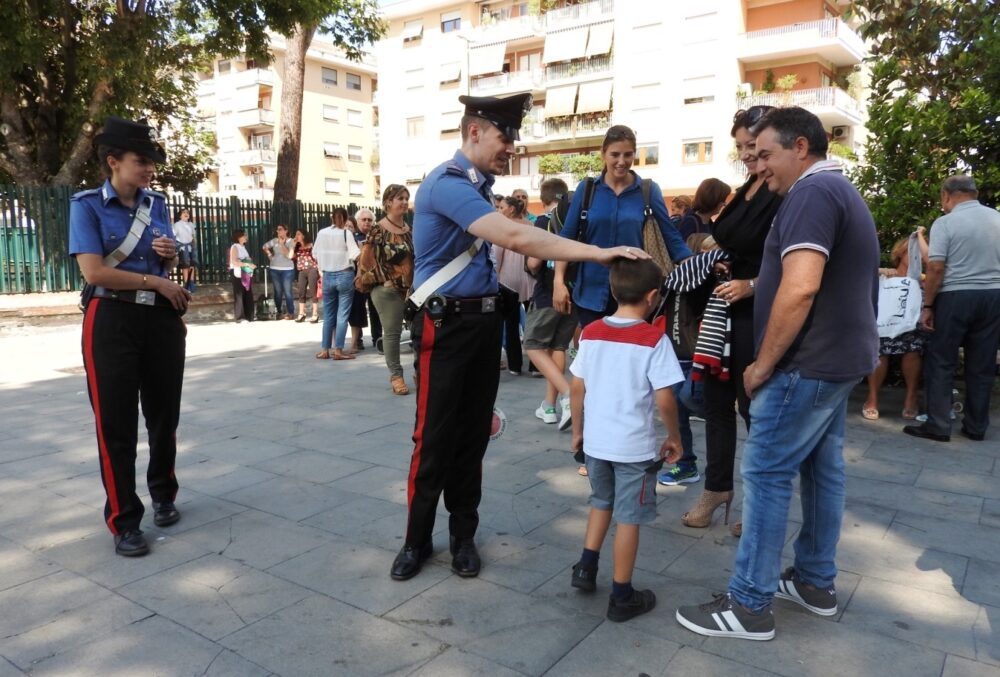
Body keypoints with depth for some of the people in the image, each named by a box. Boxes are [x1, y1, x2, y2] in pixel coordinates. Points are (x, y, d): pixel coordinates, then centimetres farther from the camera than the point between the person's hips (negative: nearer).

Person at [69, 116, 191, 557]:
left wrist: (171, 255, -4)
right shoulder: (87, 205, -5)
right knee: (116, 422, 1)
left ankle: (163, 495, 34)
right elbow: (94, 272, -15)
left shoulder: (157, 204, 9)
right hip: (112, 321, -4)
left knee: (164, 411, 12)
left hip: (161, 318, 5)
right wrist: (154, 281, -10)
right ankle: (124, 521, 13)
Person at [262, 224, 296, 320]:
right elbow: (264, 246, 20)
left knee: (287, 292, -5)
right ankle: (279, 312, 18)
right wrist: (269, 254, 6)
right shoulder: (274, 240, 4)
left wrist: (282, 244, -16)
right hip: (275, 270, 4)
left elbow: (290, 255, -19)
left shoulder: (290, 241, -7)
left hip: (287, 270, -4)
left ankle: (290, 313, 1)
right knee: (278, 292, 9)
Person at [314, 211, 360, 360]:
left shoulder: (321, 233, 3)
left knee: (328, 315, 12)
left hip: (328, 276, 4)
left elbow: (315, 254, 11)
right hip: (345, 275, -4)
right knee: (342, 315, 0)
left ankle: (325, 350, 14)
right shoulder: (346, 233, -9)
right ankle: (338, 350, 0)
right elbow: (355, 254, -14)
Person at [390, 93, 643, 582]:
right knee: (434, 438, 0)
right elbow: (514, 237, -29)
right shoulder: (448, 183, -17)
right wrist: (598, 253, -30)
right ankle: (417, 540, 17)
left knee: (474, 433, 12)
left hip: (484, 321, 8)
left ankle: (463, 535, 25)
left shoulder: (479, 184, 14)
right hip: (445, 324, -8)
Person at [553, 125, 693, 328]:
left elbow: (670, 235, 1)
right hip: (592, 292, 0)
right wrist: (559, 281, -5)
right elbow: (567, 237, 3)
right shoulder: (586, 189, 1)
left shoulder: (649, 190, -1)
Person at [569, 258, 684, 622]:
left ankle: (586, 567, 29)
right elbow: (664, 399, -15)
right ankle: (622, 596, 20)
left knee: (602, 502, 27)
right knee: (628, 517, 8)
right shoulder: (654, 339, -14)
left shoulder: (591, 332, 0)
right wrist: (675, 438, 1)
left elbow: (577, 388, 3)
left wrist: (577, 431, 15)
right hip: (634, 446, -4)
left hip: (595, 441, 5)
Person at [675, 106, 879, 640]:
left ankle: (749, 605, 3)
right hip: (840, 356, 11)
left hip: (808, 362, -11)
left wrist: (762, 364, -19)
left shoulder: (811, 192, -16)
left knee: (766, 474, -5)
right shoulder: (843, 191, 18)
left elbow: (800, 287, -27)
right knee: (821, 467, 15)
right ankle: (816, 582, 27)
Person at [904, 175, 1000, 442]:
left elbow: (936, 268, -15)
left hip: (955, 297, -5)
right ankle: (976, 427, 18)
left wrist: (928, 305, -9)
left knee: (941, 362, 3)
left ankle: (938, 426, 3)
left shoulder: (945, 223, -9)